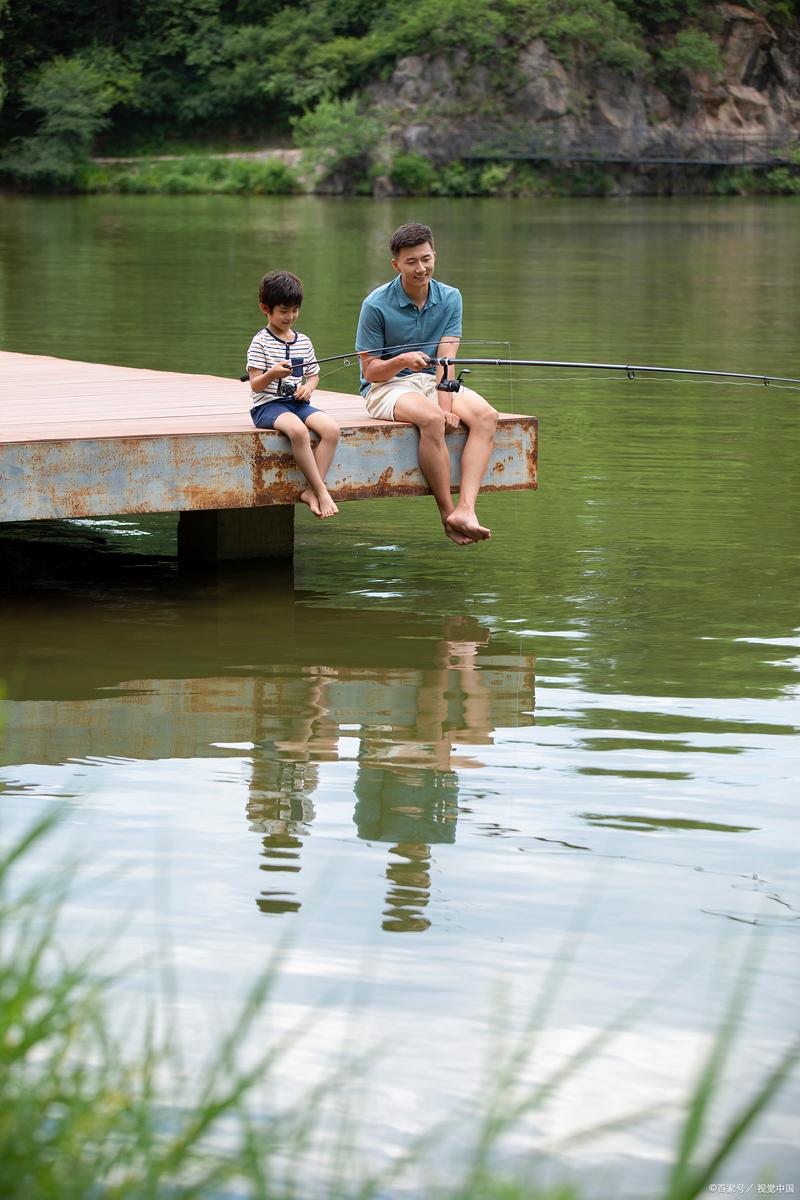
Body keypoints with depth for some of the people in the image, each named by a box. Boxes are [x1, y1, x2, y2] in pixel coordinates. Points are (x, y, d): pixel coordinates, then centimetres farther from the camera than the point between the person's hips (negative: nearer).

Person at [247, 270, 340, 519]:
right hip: (268, 405, -6)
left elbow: (313, 375, 22)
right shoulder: (260, 343, -3)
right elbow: (255, 385, -7)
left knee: (331, 428, -24)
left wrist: (309, 386, -2)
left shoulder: (303, 342, 14)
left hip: (298, 403, 6)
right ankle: (321, 491, -29)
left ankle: (311, 491, -21)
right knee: (298, 430, -37)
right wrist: (271, 374, -29)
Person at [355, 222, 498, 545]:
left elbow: (446, 360, -8)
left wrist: (446, 404, -23)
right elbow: (370, 371, -8)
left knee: (486, 416, -24)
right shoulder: (377, 305, -11)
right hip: (386, 386, -5)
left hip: (432, 382, 5)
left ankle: (465, 510, -36)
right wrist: (402, 361, -29)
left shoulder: (450, 298, 0)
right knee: (430, 419, -37)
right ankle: (447, 515, -26)